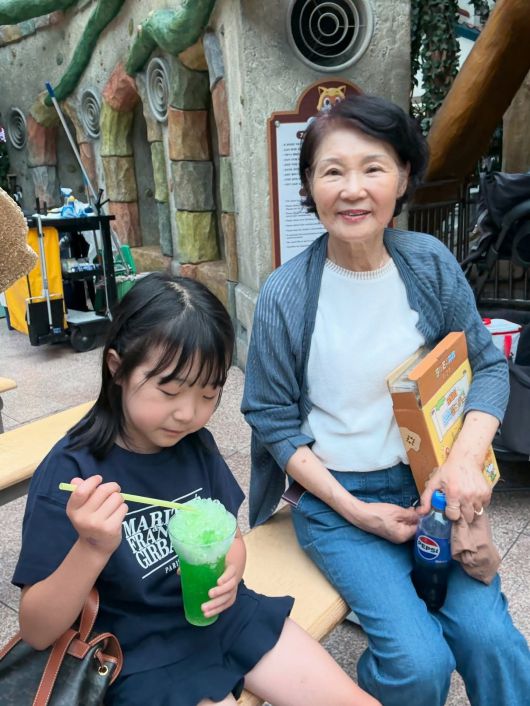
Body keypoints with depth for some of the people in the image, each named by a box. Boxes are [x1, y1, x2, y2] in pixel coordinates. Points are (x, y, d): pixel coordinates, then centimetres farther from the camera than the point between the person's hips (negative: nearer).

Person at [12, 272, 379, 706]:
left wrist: (230, 571, -13)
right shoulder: (70, 472, -19)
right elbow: (37, 632, -16)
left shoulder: (195, 443, -4)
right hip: (142, 656, -4)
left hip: (226, 616, 5)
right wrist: (92, 548, -34)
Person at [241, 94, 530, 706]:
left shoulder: (431, 264, -5)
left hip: (429, 479, 3)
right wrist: (355, 511, -12)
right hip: (335, 497, -2)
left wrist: (465, 460, -14)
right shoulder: (284, 295, -14)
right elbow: (272, 418, -6)